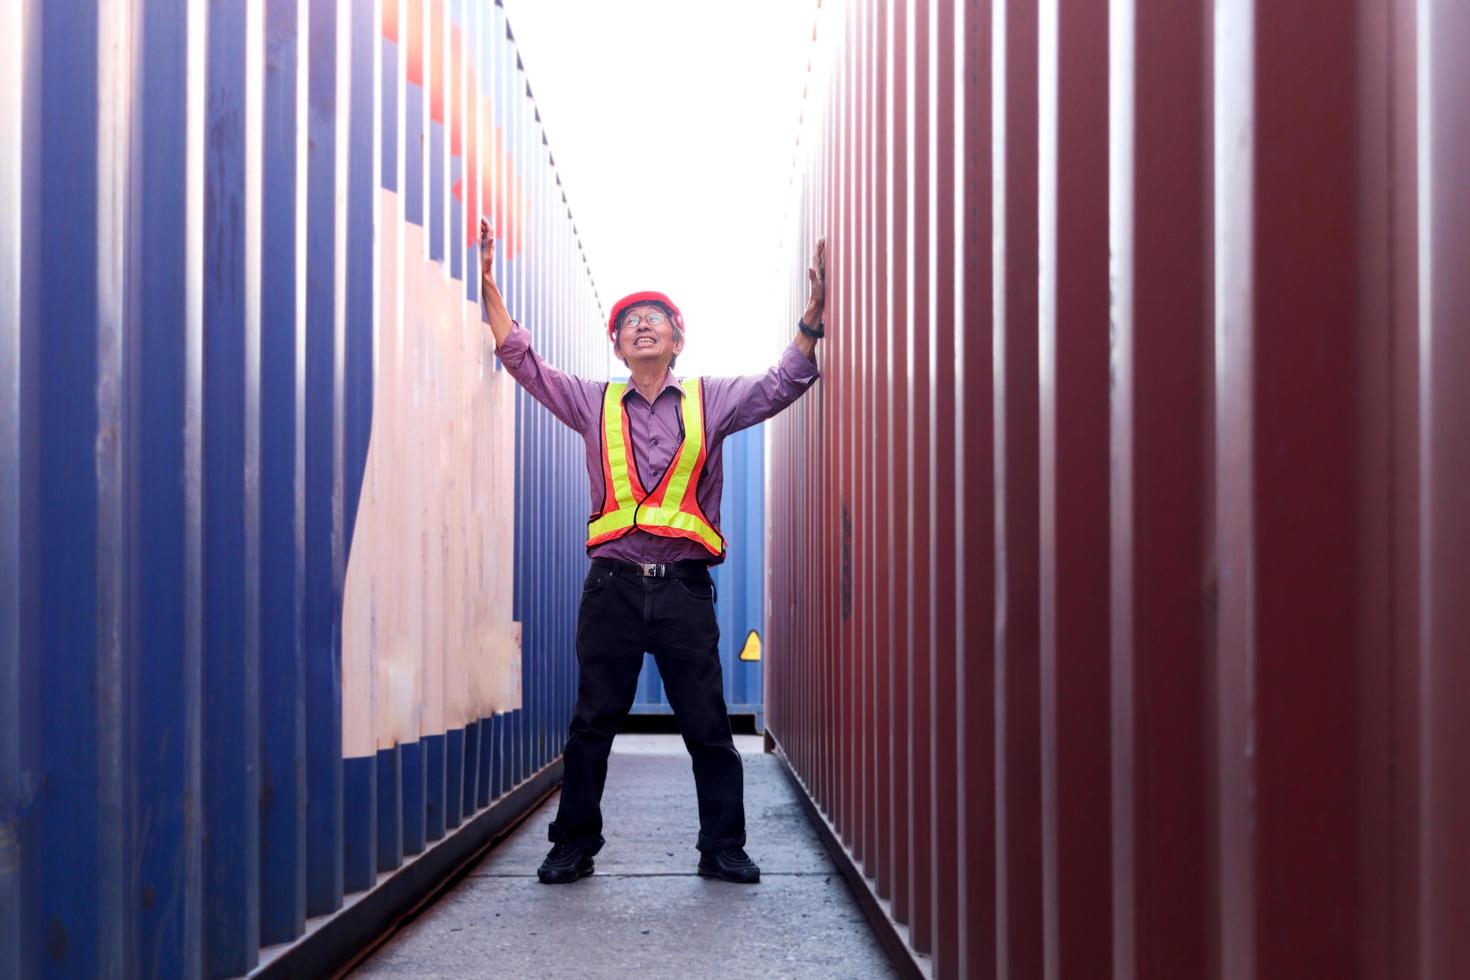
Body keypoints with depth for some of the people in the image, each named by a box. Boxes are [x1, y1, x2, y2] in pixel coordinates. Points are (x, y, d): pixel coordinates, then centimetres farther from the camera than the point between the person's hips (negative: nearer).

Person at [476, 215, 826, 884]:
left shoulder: (712, 401, 11)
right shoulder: (595, 404, 13)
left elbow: (781, 385, 6)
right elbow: (523, 363, 11)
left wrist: (812, 317, -8)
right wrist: (488, 284, 3)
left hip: (684, 586, -1)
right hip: (614, 585, 1)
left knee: (707, 726, 2)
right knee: (592, 723, 4)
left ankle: (722, 847, 10)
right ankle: (574, 846, 13)